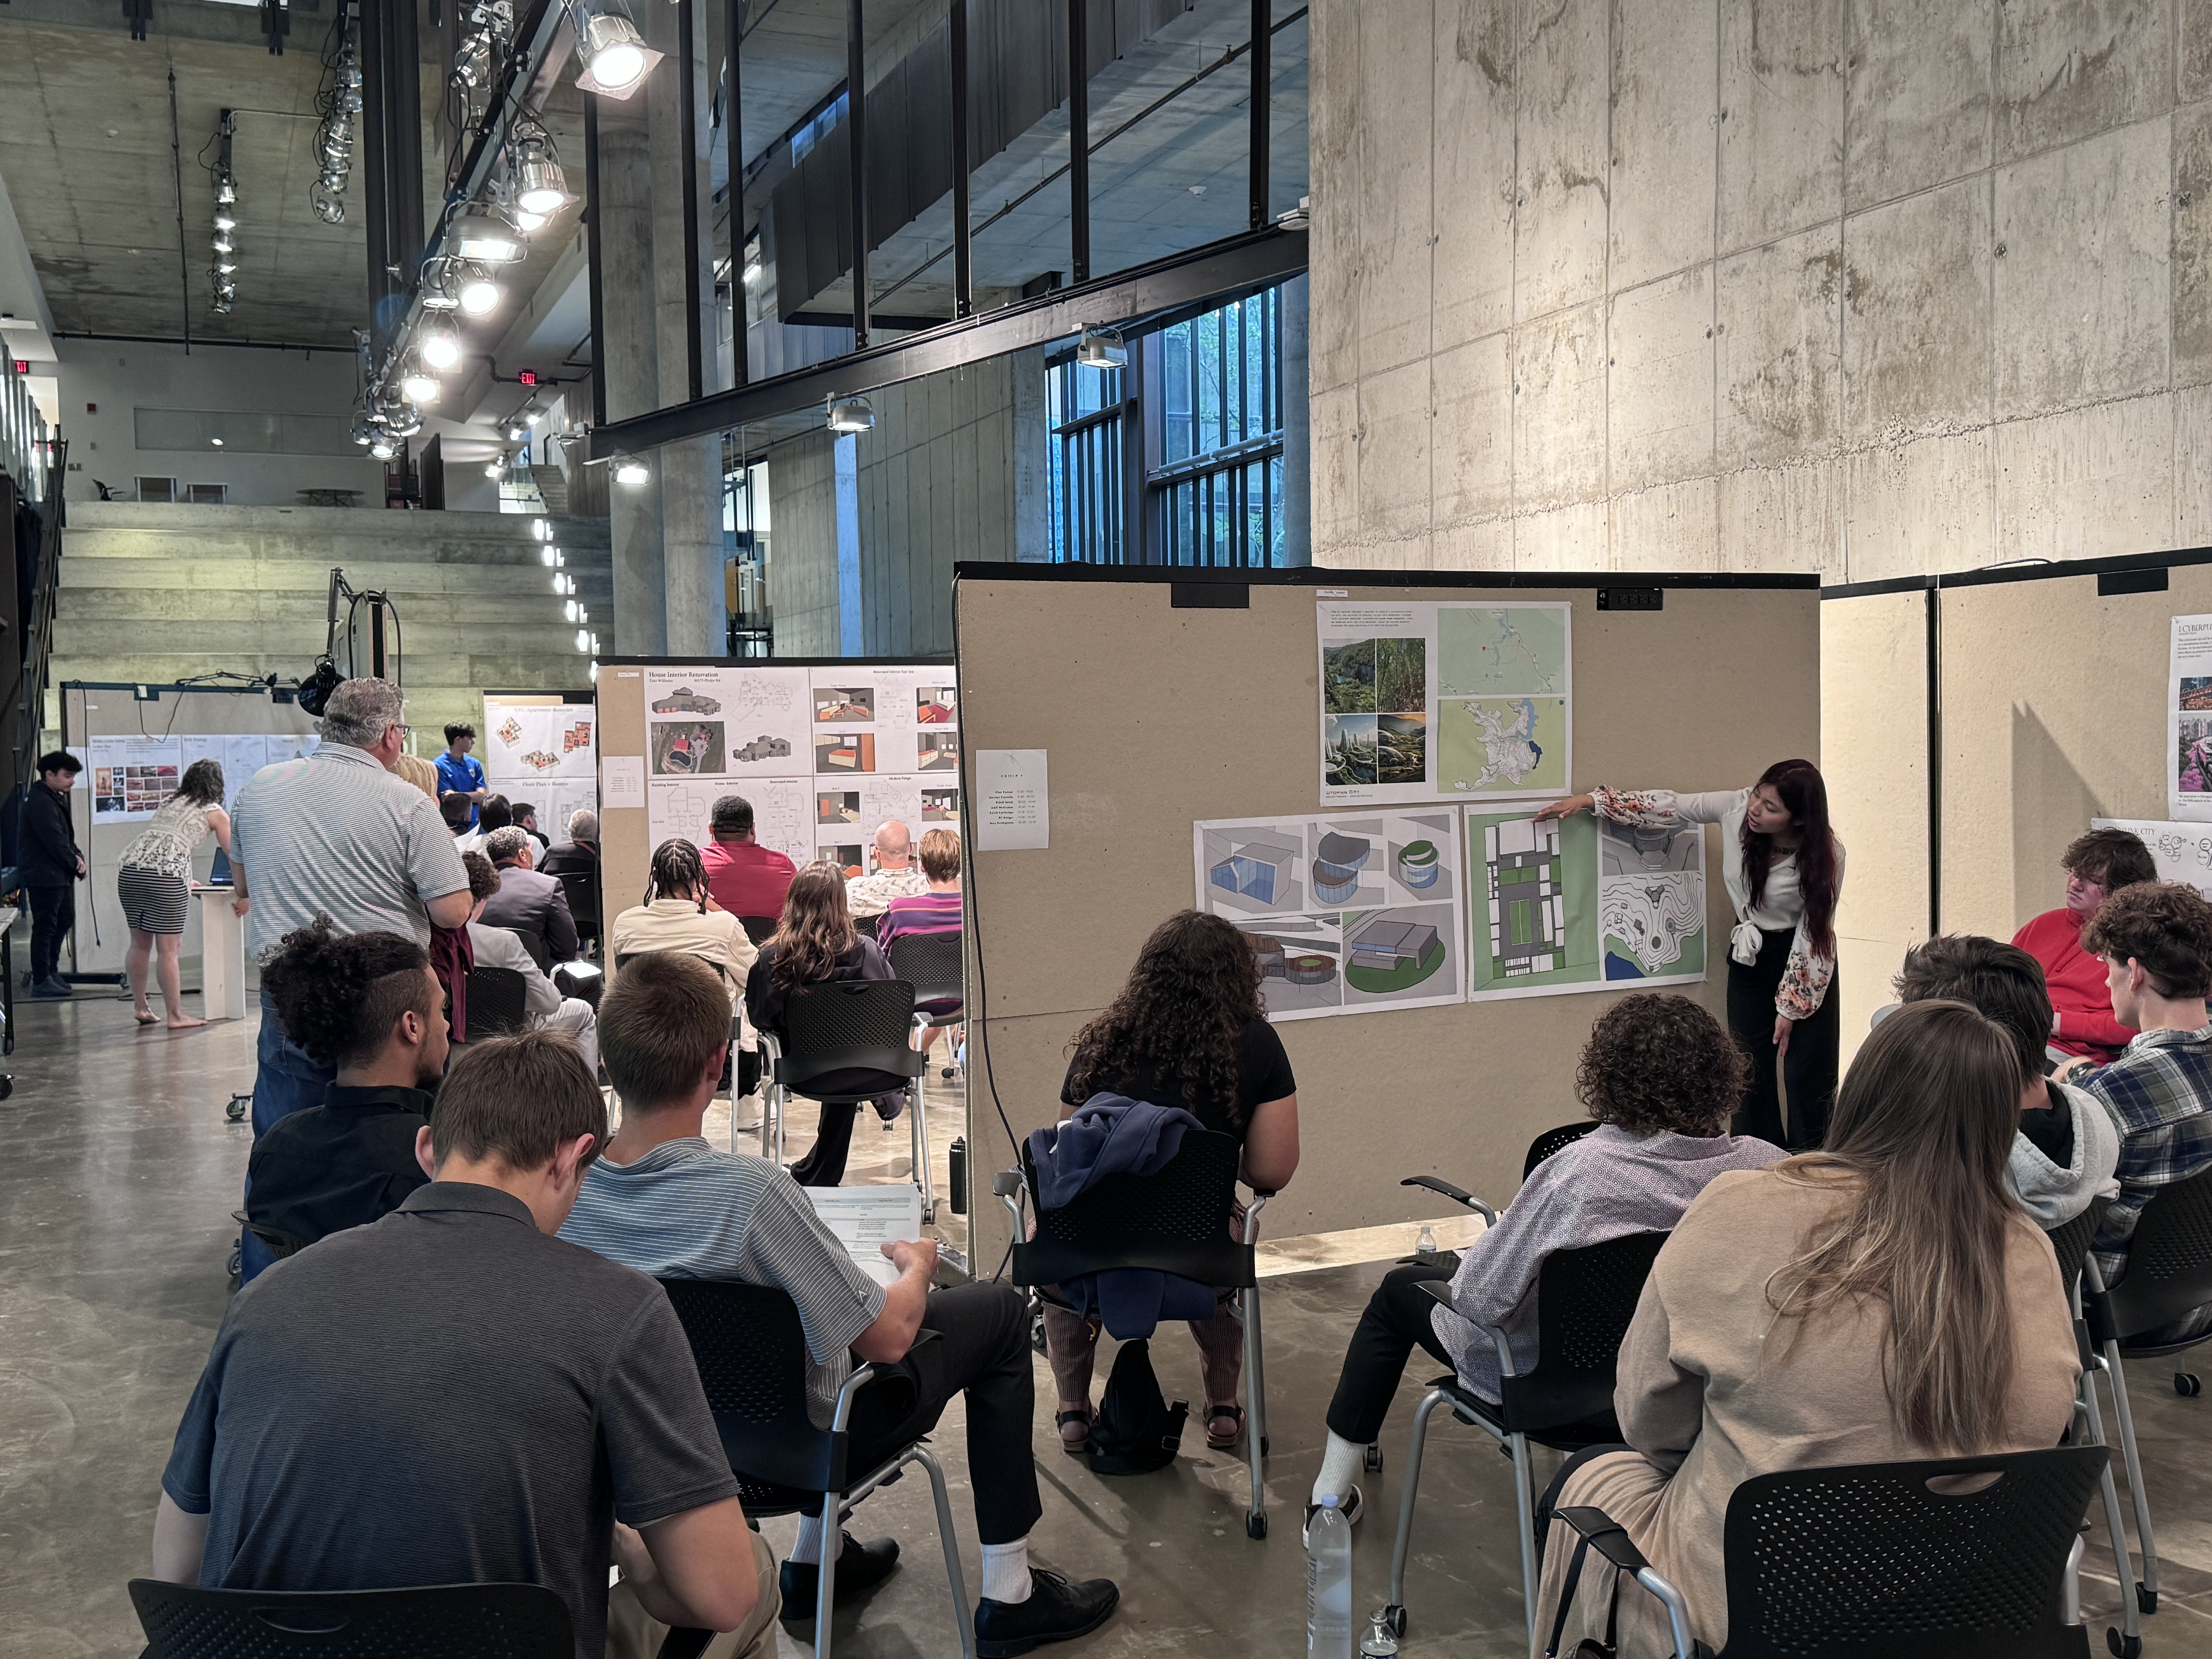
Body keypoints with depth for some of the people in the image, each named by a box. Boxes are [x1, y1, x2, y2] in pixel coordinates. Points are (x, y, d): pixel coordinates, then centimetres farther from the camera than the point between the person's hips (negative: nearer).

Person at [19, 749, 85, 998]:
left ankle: (51, 971, 28)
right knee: (45, 926, -4)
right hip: (44, 876, -10)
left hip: (60, 875, 10)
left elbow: (67, 836, 18)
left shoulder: (57, 799, 15)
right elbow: (55, 842, -22)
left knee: (64, 921, 17)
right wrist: (75, 864, -10)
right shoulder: (41, 802, -18)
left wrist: (77, 857, 1)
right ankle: (41, 981, 2)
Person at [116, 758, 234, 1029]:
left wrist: (185, 881, 52)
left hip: (129, 867, 6)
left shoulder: (169, 803, 28)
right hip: (166, 874, -6)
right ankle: (176, 1016, 2)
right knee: (169, 949, -3)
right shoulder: (215, 813, 12)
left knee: (140, 943, 15)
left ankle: (140, 1008, 20)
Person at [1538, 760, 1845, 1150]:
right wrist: (1590, 801, -8)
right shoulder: (1736, 807, -15)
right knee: (1752, 1073, 3)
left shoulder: (1825, 855, -22)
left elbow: (1814, 933, -14)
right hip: (1750, 955, 4)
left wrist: (1791, 1007, -10)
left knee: (1806, 1080, -3)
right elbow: (1669, 808, -4)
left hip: (1804, 963, -4)